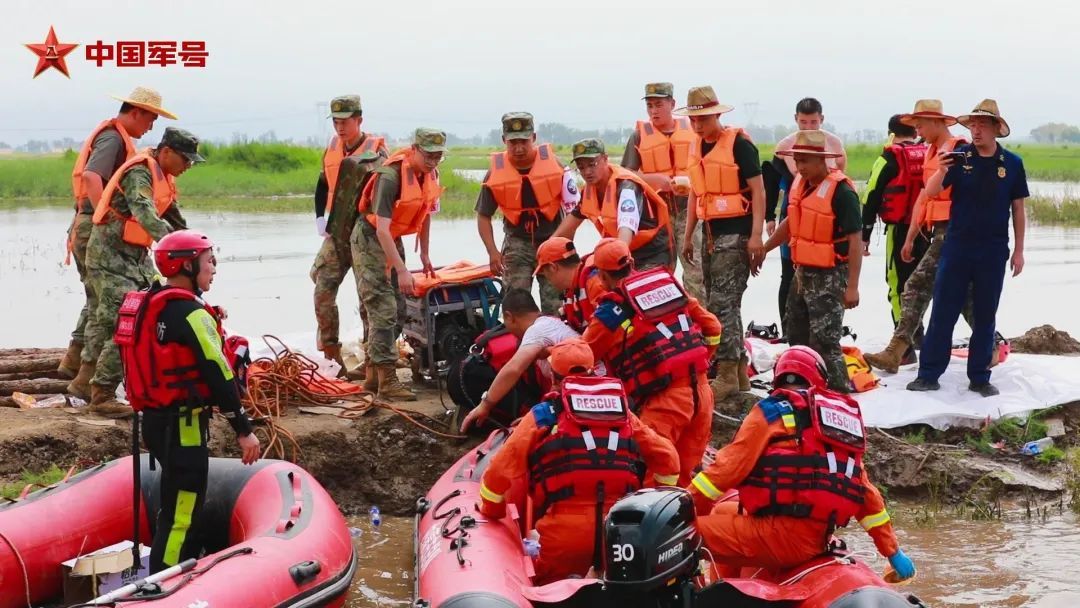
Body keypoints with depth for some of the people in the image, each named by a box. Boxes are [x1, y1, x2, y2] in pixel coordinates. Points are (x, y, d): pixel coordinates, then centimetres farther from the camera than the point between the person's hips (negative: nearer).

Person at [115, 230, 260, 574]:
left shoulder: (148, 307, 10)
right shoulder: (191, 313, -18)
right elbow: (218, 375, -20)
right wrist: (243, 430, -17)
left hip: (156, 419, 10)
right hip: (182, 427, -10)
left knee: (180, 507, 21)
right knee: (180, 516, -5)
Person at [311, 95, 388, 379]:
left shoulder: (375, 152, -9)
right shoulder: (332, 149, 10)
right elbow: (323, 185, 22)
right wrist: (321, 218, 14)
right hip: (336, 235, 6)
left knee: (369, 298, -1)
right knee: (323, 293, 0)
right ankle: (332, 359, 8)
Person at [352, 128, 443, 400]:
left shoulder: (429, 175, -3)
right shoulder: (390, 176, -28)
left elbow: (425, 214, 13)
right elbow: (382, 228, -31)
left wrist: (424, 256, 16)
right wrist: (402, 270, -34)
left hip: (393, 239, 9)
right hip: (370, 239, -8)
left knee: (398, 311, 10)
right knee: (383, 310, -13)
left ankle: (373, 374, 19)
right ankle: (387, 381, -13)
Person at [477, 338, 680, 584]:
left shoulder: (542, 415, 10)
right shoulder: (623, 413, 19)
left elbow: (499, 471, 7)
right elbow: (667, 458, 18)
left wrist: (490, 515, 23)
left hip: (566, 529, -2)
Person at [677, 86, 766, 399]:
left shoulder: (739, 144, -10)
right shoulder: (697, 147, 13)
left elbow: (758, 190, -12)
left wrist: (756, 235, -18)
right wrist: (687, 236, 20)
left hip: (735, 235, -8)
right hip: (711, 234, 8)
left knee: (722, 303, -12)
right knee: (724, 305, 11)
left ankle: (728, 374, -9)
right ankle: (739, 370, 19)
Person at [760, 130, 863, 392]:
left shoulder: (841, 191, -19)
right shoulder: (801, 184, 5)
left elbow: (855, 240, -19)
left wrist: (852, 286, -21)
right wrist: (763, 249, 24)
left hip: (829, 276, -9)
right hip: (803, 272, 9)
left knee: (824, 341, -11)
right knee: (796, 334, 19)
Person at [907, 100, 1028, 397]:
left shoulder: (1012, 163, 1)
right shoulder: (959, 157, -3)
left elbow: (1018, 208, 7)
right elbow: (930, 193, -11)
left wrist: (1019, 250, 5)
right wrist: (941, 170, -31)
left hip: (993, 251, 1)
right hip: (957, 246, -1)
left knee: (985, 316, 8)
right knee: (943, 313, 1)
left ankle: (979, 378, 15)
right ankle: (928, 375, 5)